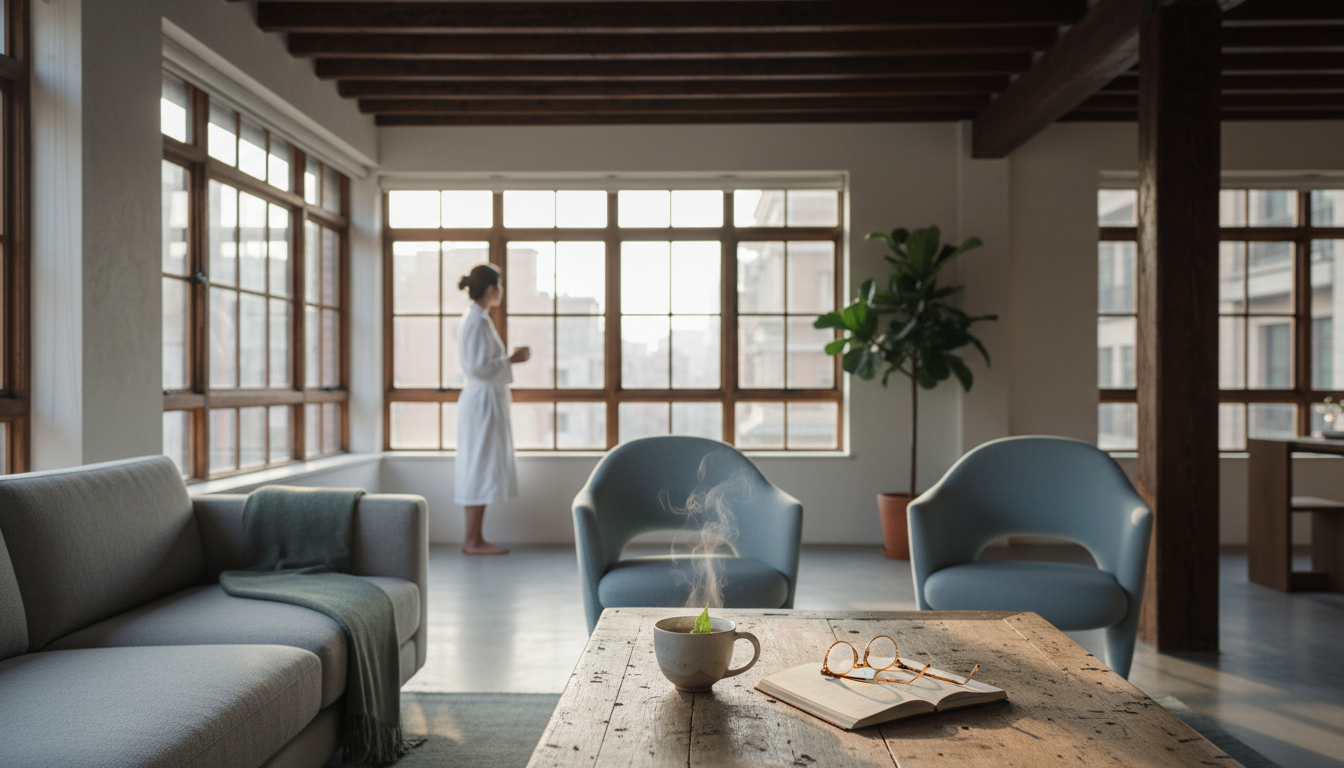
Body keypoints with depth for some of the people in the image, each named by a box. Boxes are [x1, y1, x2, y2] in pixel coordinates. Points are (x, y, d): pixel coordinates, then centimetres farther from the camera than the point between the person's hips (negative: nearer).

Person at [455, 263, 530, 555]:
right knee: (482, 469, -6)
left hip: (481, 401, 11)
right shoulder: (478, 321, -16)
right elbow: (478, 368, -22)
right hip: (483, 402, -11)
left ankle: (474, 539, 17)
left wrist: (510, 357, 16)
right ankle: (473, 541, 1)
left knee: (480, 471, 12)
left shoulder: (474, 318, 15)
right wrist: (512, 360, -13)